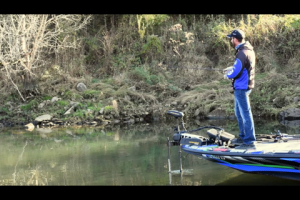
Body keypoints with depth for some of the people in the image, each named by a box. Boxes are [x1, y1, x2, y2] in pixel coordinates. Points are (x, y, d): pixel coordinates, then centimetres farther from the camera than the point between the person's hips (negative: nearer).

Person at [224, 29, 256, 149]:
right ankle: (243, 137, 31)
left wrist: (228, 74, -3)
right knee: (239, 113, 21)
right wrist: (232, 68, 12)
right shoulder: (249, 50, 10)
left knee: (245, 114, -6)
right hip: (244, 86, 11)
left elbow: (235, 73, -23)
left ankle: (249, 142, -3)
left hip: (241, 87, -11)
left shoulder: (242, 53, -22)